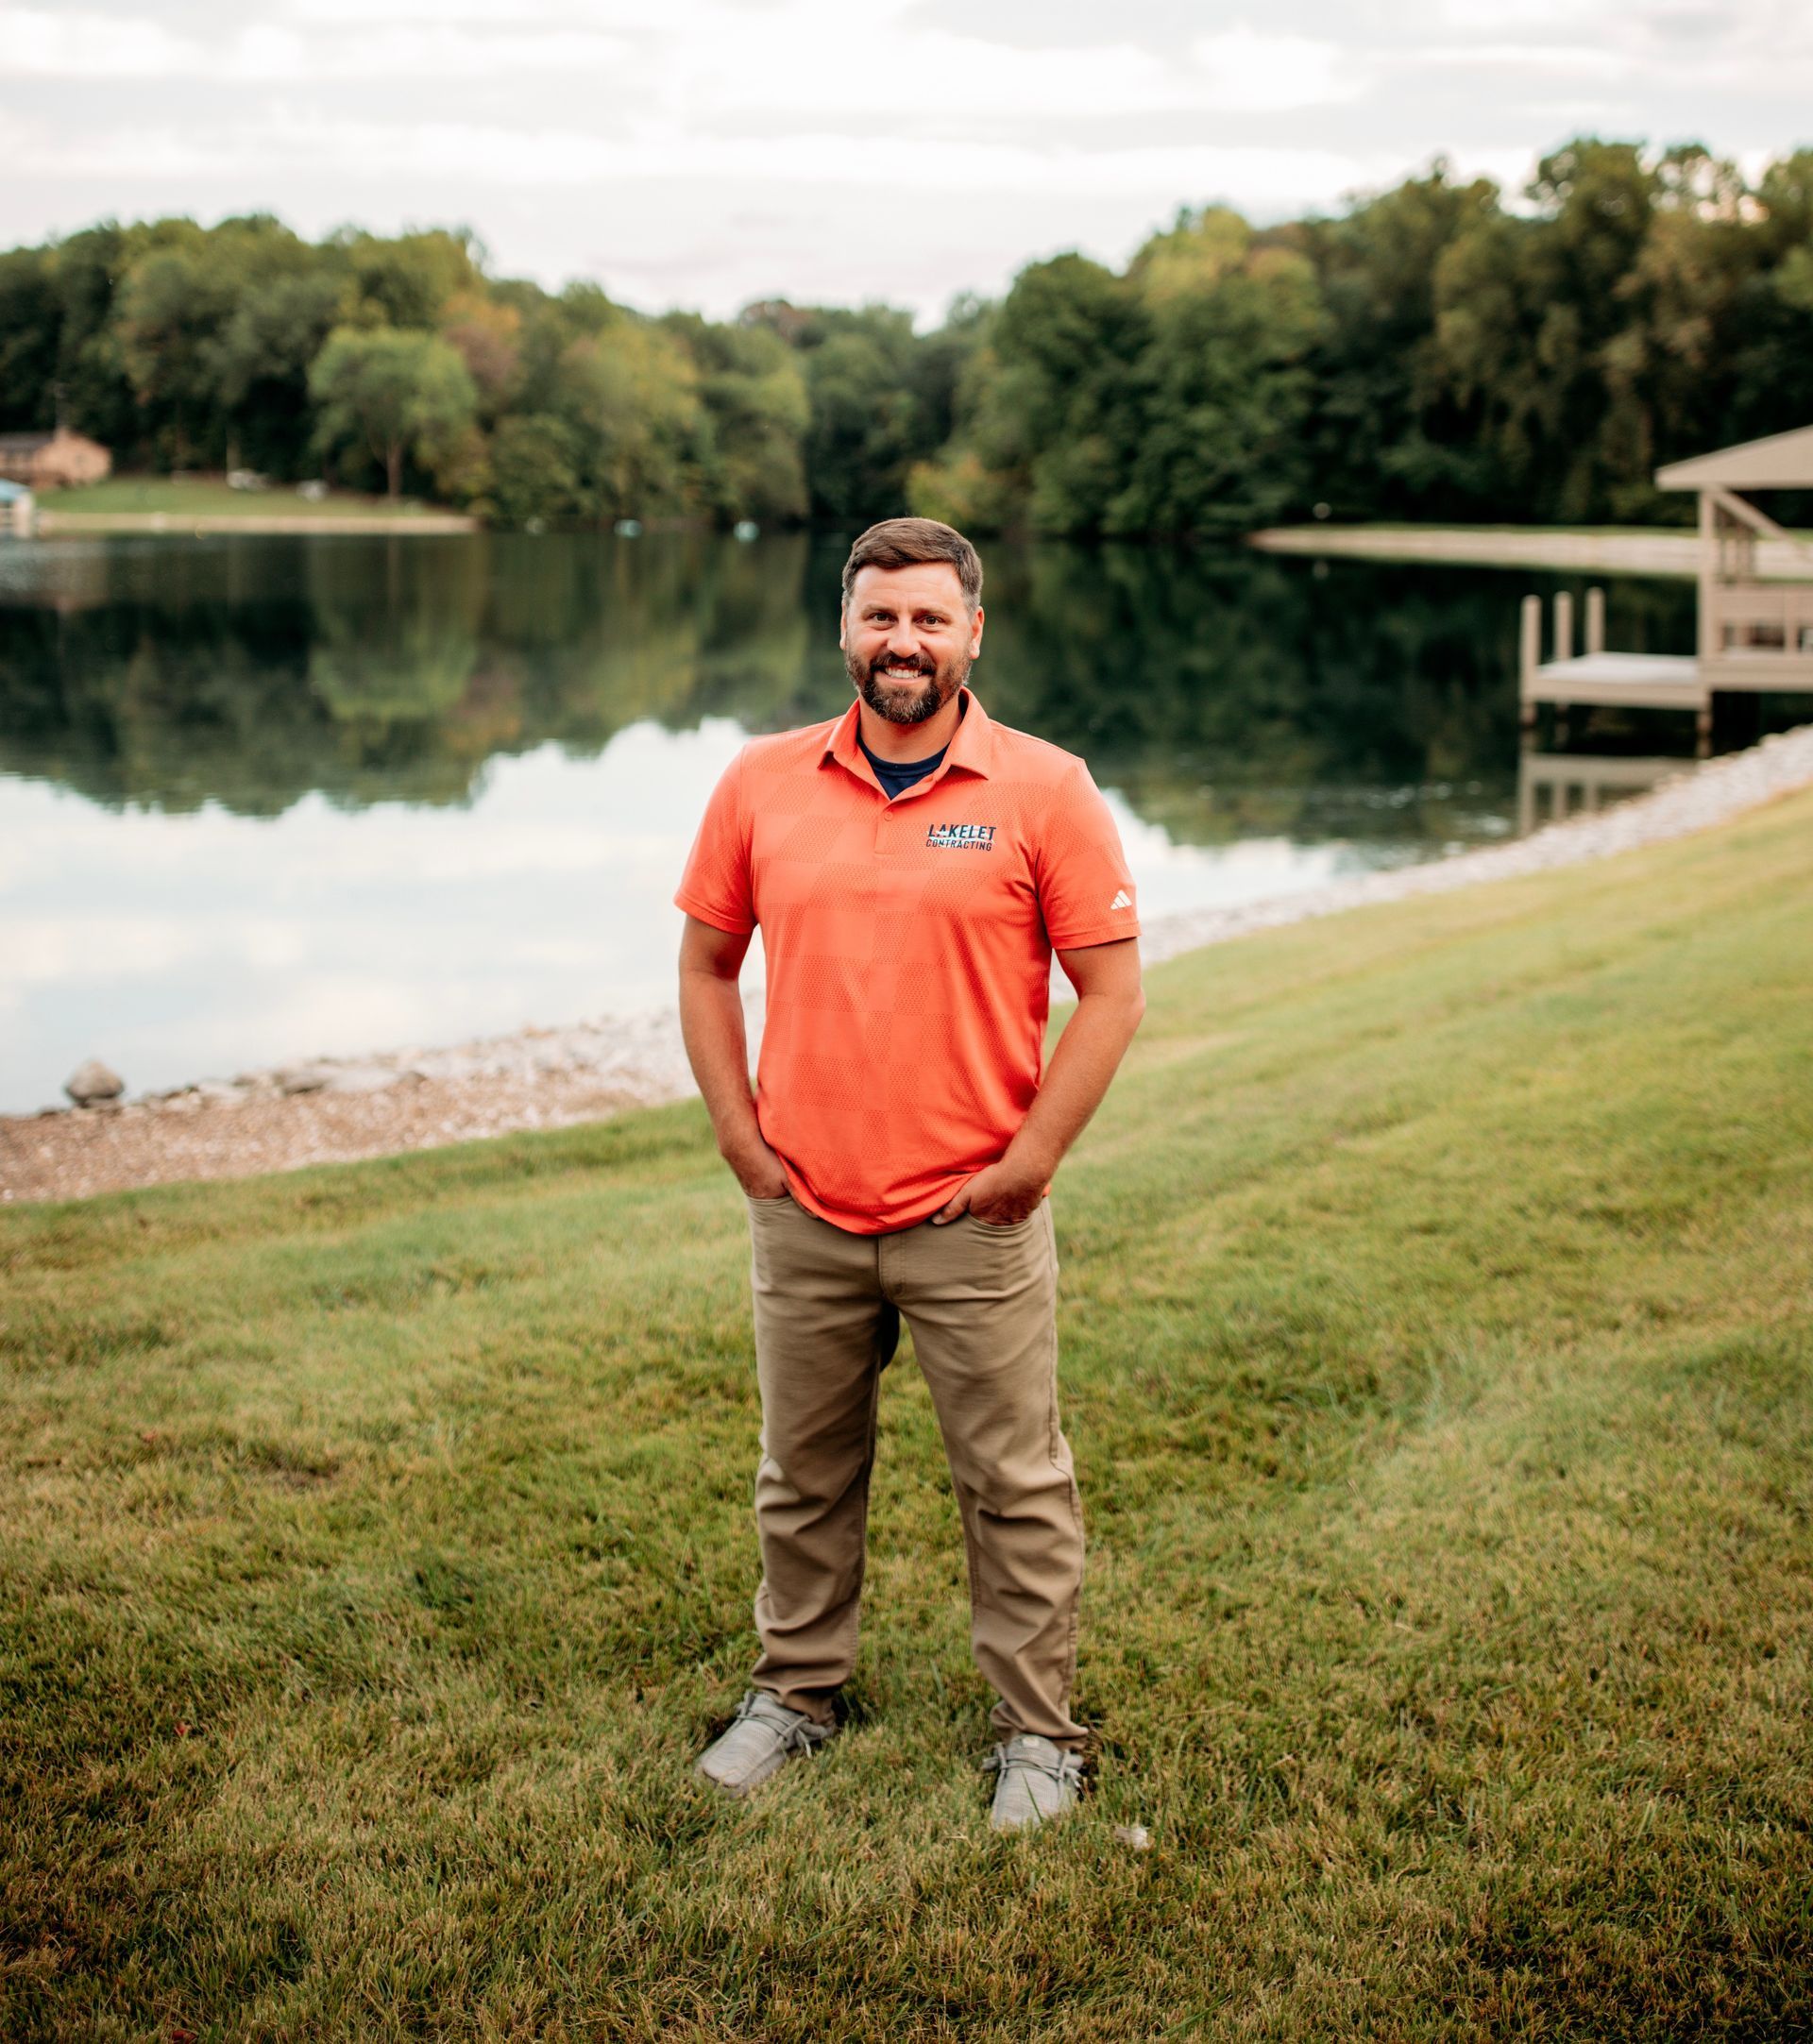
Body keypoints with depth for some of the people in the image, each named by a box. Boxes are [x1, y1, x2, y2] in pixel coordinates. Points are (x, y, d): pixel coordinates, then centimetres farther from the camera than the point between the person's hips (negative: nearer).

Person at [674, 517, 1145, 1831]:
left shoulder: (1045, 790, -5)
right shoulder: (762, 784, 3)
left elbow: (1113, 990, -5)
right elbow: (707, 964, 11)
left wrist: (1029, 1159, -10)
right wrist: (740, 1134, 3)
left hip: (974, 1221, -3)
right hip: (803, 1216, 3)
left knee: (1016, 1486, 6)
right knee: (804, 1477, 16)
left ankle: (1037, 1733, 21)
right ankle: (799, 1692, 35)